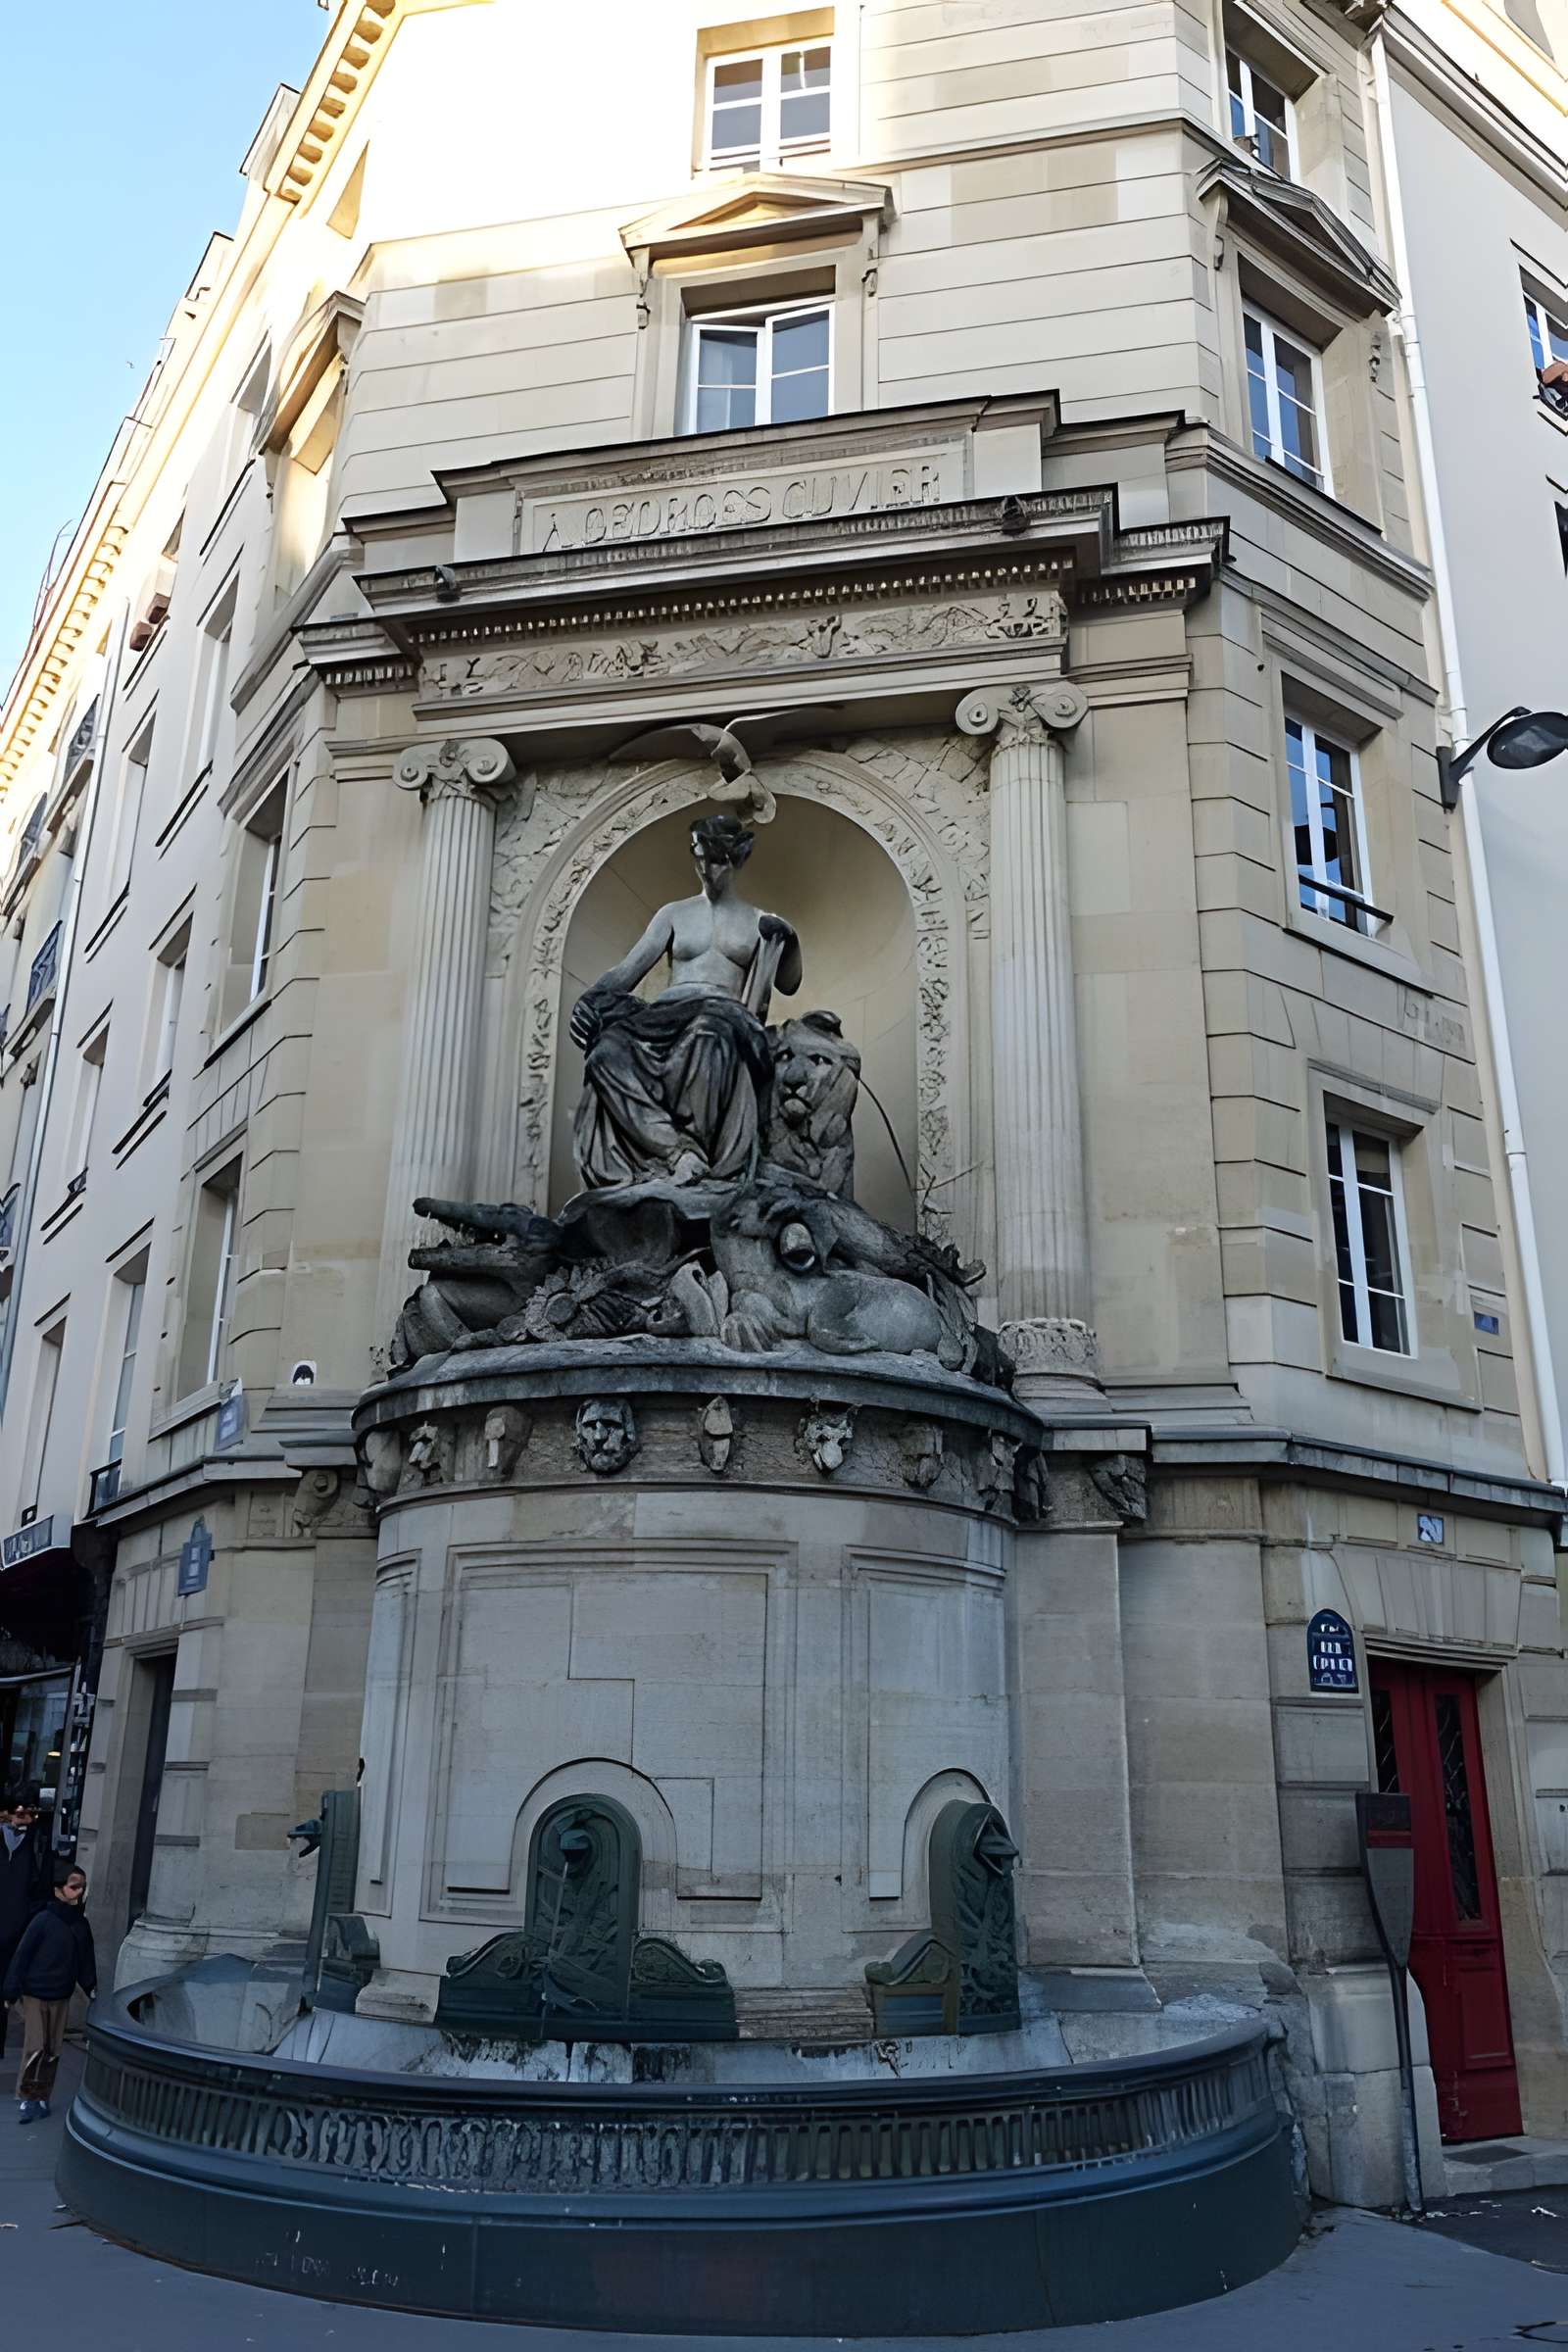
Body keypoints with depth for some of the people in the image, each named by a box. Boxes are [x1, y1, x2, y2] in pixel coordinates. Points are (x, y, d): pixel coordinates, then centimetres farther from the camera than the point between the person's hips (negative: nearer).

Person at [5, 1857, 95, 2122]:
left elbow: (86, 1959, 12)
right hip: (34, 1995, -5)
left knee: (52, 2051, 7)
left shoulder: (81, 1924, 3)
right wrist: (11, 1991, -12)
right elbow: (21, 1956, -12)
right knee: (35, 2048, -8)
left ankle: (41, 2098, 19)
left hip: (61, 1997, 5)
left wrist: (91, 1986, 7)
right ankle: (26, 2098, 6)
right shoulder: (43, 1921, -15)